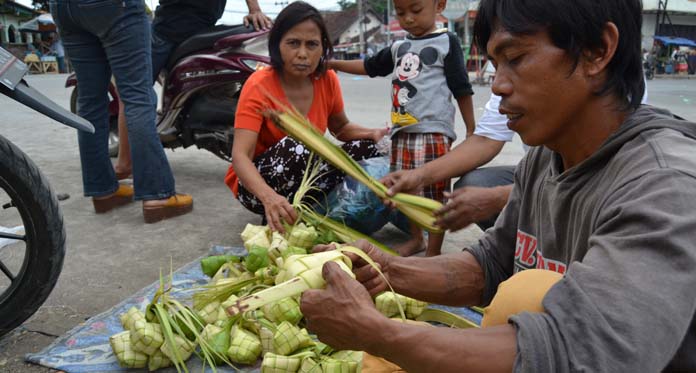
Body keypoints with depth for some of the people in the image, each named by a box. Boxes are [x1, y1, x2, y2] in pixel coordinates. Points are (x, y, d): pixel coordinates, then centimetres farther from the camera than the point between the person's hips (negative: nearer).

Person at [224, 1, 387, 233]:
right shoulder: (259, 86, -23)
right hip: (255, 184, -5)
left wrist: (372, 134, -12)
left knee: (365, 149, -10)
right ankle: (278, 219, -12)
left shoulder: (328, 80, -7)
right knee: (293, 147, -35)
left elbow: (341, 128, 11)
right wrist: (269, 197, -52)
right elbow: (240, 156, -32)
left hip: (306, 177, 6)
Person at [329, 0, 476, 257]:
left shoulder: (446, 42, 0)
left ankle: (433, 252, 6)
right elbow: (370, 67, 29)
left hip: (434, 132, -6)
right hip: (402, 132, 6)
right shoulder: (398, 48, 16)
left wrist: (471, 131, -3)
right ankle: (416, 238, 32)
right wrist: (334, 64, 26)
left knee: (435, 193, -3)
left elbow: (461, 89, -2)